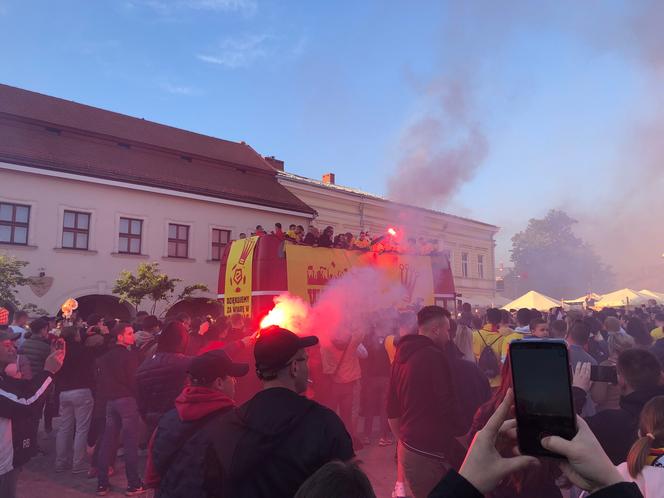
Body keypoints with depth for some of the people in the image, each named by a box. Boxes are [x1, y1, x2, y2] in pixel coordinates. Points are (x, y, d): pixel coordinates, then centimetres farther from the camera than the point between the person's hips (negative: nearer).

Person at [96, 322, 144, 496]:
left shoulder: (105, 357, 13)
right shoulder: (129, 355, -11)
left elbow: (100, 380, 16)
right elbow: (134, 380, -14)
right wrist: (139, 398, -1)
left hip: (110, 401, 8)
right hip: (127, 399, -7)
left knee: (107, 441, 11)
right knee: (130, 442, -4)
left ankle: (102, 483, 15)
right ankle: (133, 484, -1)